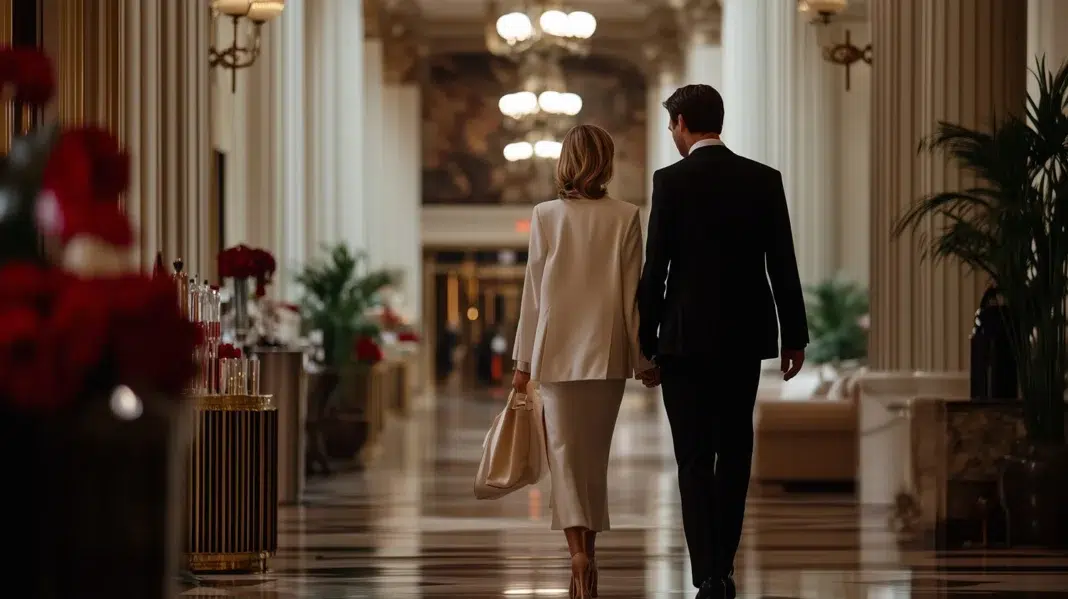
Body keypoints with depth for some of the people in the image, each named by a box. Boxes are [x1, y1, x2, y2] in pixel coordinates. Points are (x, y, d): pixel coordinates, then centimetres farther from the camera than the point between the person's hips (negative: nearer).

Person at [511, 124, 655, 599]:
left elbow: (533, 292, -1)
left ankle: (578, 549, -20)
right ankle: (589, 548, 20)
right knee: (595, 454, 14)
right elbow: (631, 293, -2)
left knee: (564, 452, -1)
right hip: (607, 350, 1)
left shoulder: (546, 216, -4)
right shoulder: (625, 217, -4)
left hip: (557, 350, -1)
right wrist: (643, 356, 6)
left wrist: (523, 360, 5)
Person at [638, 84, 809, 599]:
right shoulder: (764, 180, 2)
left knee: (695, 460, -1)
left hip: (687, 338, -4)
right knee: (734, 452, 15)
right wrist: (794, 337, 10)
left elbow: (656, 268, -8)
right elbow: (783, 266, 3)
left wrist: (646, 343, -2)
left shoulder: (671, 181, -8)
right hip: (745, 337, 4)